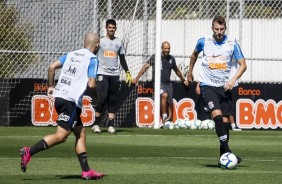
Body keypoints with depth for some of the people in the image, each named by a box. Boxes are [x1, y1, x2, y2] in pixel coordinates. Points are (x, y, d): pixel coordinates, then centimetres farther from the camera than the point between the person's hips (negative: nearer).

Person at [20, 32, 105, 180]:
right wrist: (95, 99, 4)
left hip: (59, 97, 8)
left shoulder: (71, 54, 17)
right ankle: (29, 152, -22)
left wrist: (51, 86, 18)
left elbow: (52, 67, 10)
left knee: (81, 133, 13)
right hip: (71, 100, -8)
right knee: (61, 136, -11)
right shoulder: (92, 59, -3)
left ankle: (86, 171, 10)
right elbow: (91, 84, -13)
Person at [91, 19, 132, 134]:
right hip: (102, 73, -4)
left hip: (115, 74, 4)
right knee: (102, 97, -12)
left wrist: (128, 73, 13)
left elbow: (122, 59, 19)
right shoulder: (100, 41, 2)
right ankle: (96, 124, -4)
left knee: (112, 100, 3)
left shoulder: (119, 42, 12)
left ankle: (111, 125, 3)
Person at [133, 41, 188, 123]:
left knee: (170, 103, 0)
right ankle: (164, 117, -31)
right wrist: (137, 78, -11)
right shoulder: (155, 57, -1)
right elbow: (145, 67, -4)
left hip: (168, 83, 6)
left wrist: (183, 80, 40)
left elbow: (177, 70, 29)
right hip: (158, 83, -6)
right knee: (164, 95, -32)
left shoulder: (171, 59, 13)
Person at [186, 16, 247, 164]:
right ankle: (227, 150, -26)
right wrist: (190, 72, 28)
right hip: (208, 85, -1)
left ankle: (223, 156, 11)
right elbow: (194, 54, 21)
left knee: (224, 119, 1)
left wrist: (233, 80, -16)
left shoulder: (232, 43, -3)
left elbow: (243, 65, -2)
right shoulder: (204, 42, 0)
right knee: (217, 114, -22)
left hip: (225, 86, 1)